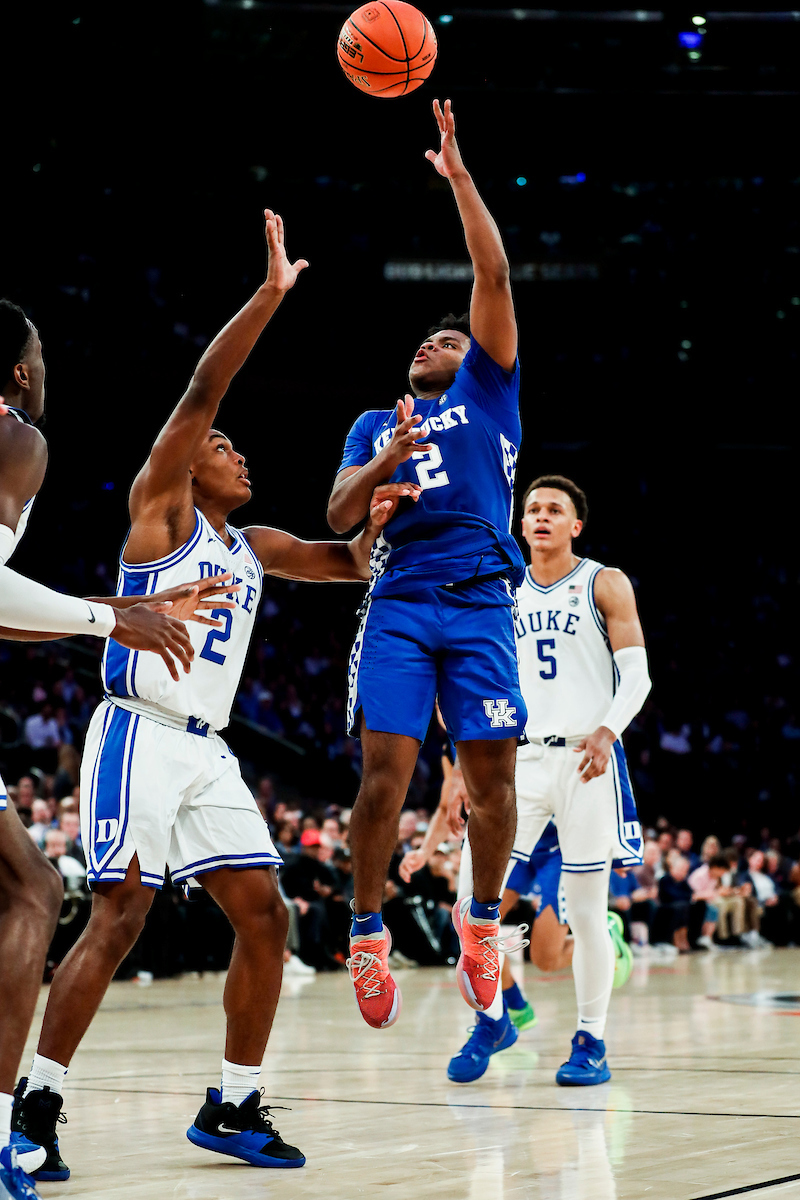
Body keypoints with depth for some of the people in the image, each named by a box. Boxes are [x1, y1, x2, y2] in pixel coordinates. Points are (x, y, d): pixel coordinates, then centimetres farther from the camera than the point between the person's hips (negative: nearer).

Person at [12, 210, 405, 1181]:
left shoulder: (255, 548, 20)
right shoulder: (160, 509, 0)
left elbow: (349, 563, 22)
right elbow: (200, 395, -11)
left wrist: (384, 507, 1)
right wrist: (270, 295, -15)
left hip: (207, 752, 8)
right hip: (139, 736, -8)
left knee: (264, 917, 1)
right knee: (118, 919, -14)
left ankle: (232, 1109, 10)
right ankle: (36, 1104, -7)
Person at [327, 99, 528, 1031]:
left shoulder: (487, 392, 18)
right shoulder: (374, 425, 25)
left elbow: (493, 277, 7)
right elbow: (337, 516, 12)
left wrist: (458, 174, 4)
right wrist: (383, 467, -7)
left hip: (480, 603, -1)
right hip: (397, 602, 1)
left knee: (492, 776, -3)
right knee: (385, 773, -10)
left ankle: (482, 922, 16)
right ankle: (367, 935, 2)